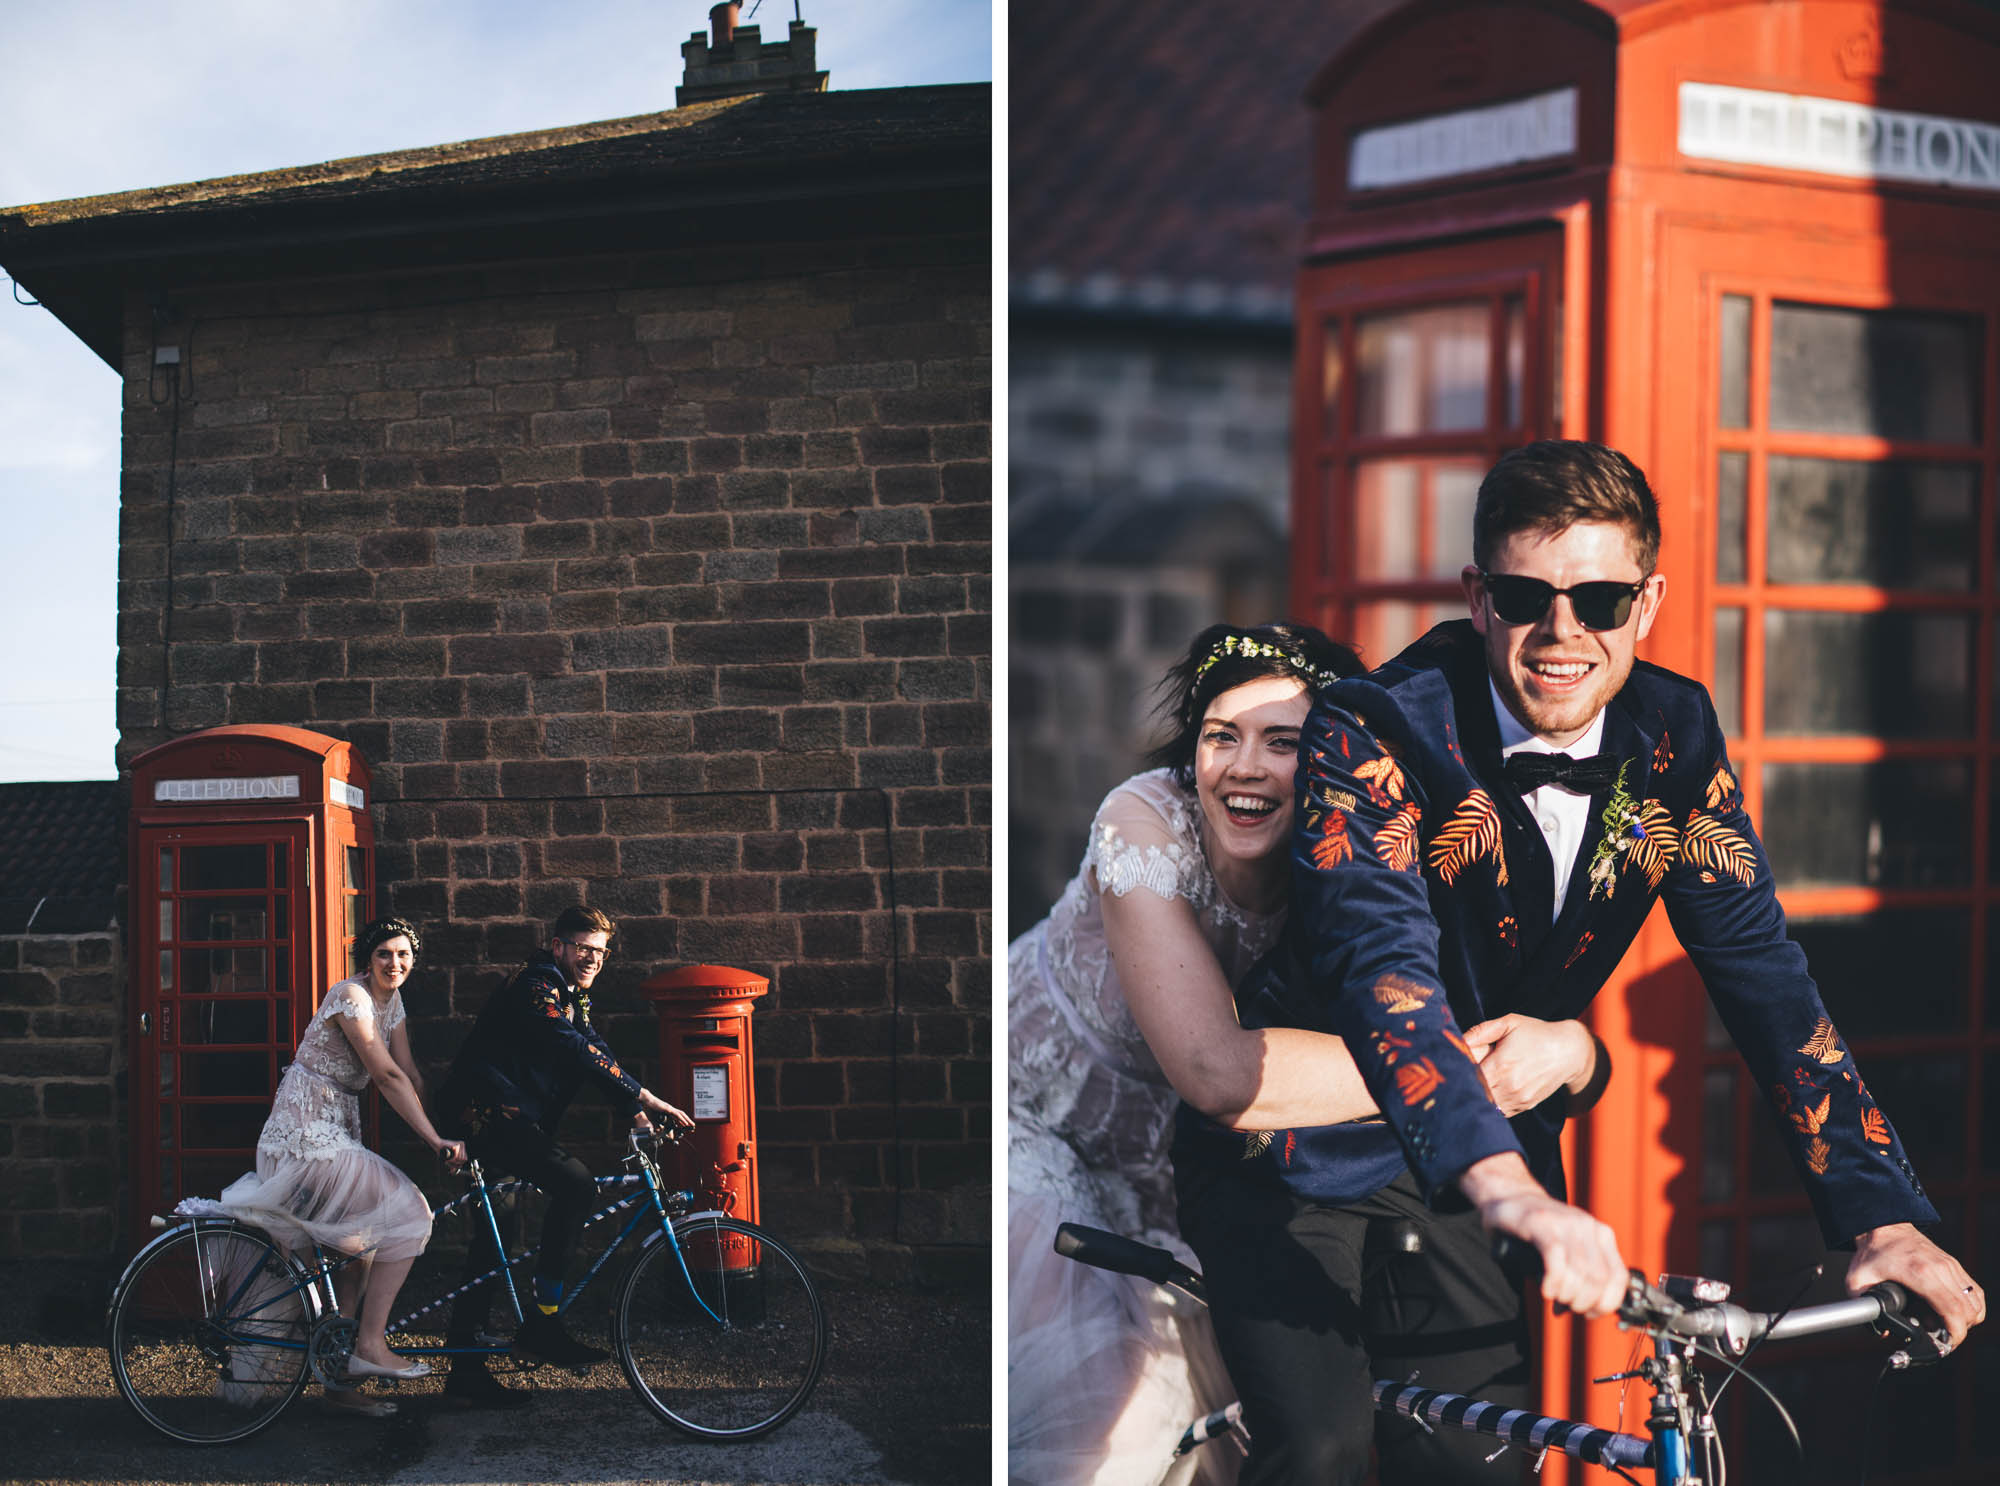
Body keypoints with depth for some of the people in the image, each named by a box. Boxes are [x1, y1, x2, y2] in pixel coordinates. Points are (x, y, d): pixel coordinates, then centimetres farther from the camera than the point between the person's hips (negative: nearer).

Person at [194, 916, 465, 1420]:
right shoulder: (351, 996, -17)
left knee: (366, 1241, 9)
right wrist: (436, 1139, -21)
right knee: (408, 1214, -14)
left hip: (336, 1133, 9)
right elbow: (387, 1076, -21)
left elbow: (410, 1073, 9)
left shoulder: (391, 1000, 11)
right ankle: (370, 1346, -10)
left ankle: (339, 1378, 16)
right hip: (307, 1137, -9)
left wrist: (435, 1137, 2)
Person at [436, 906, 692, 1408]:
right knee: (575, 1183, -23)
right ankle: (542, 1321, -18)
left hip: (505, 1120, 11)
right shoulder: (535, 988, -15)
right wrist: (643, 1097, -30)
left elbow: (597, 1052, 7)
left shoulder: (575, 996, 16)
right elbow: (577, 1052, -27)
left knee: (495, 1234, 12)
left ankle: (466, 1369, 18)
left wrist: (635, 1112, -9)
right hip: (487, 1113, -11)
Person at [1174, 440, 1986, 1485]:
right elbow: (1379, 959, -38)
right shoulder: (1371, 737, -23)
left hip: (1490, 1152, 5)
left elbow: (1761, 972, -8)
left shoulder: (1672, 741, -7)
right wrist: (1503, 1186, -55)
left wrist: (1883, 1220, -19)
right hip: (1302, 1153, -4)